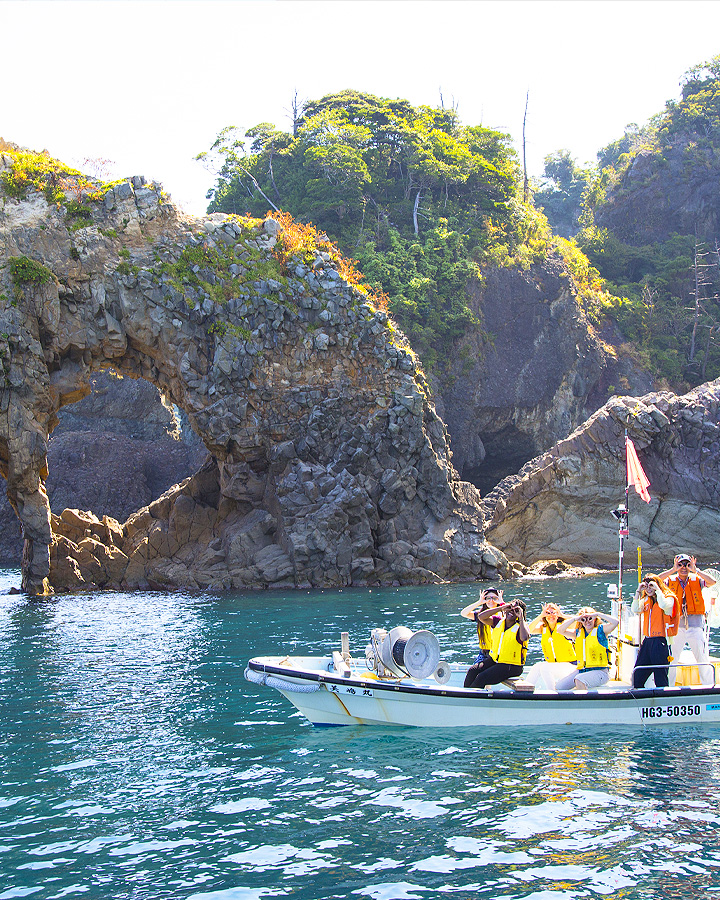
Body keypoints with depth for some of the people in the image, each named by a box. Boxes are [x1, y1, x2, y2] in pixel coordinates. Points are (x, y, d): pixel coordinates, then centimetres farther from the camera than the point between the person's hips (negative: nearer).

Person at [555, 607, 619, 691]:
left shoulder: (600, 630, 2)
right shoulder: (578, 633, 16)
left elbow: (615, 622, -14)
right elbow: (560, 630, 7)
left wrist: (597, 614, -10)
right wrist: (574, 618, 0)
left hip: (600, 671, -6)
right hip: (581, 670, 6)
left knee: (579, 680, -35)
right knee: (558, 687, -10)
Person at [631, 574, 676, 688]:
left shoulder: (669, 597, -1)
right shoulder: (646, 600, 15)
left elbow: (664, 605, -24)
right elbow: (635, 610, 1)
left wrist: (657, 589, -14)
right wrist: (638, 592, -1)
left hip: (660, 641, -6)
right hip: (647, 640, 6)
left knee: (660, 678, -4)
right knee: (637, 677, 5)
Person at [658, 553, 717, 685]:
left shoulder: (697, 580, 5)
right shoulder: (670, 581, 5)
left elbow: (712, 582, -13)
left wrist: (696, 570, -14)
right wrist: (673, 570, -14)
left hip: (695, 626, 0)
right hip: (677, 625, 1)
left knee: (703, 659, 0)